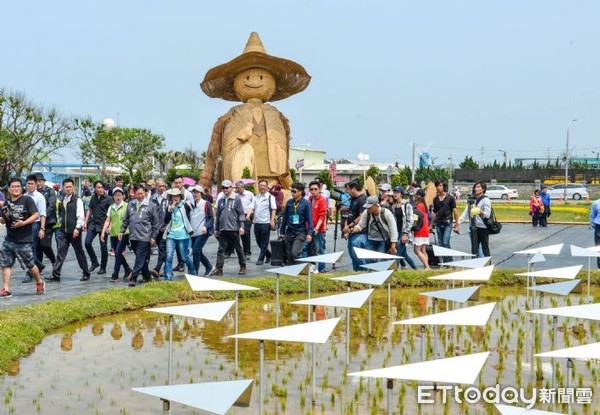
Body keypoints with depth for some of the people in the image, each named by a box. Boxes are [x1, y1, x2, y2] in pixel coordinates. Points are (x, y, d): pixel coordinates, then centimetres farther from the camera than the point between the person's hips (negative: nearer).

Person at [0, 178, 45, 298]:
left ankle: (40, 282, 28)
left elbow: (36, 215, -13)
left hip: (24, 240, -5)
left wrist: (23, 222, -24)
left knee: (30, 265, 4)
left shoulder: (27, 200, -6)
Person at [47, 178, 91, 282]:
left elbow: (80, 216, -13)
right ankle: (55, 275, -3)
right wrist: (60, 220, 10)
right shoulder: (62, 201, 11)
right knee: (60, 252, -1)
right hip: (63, 230, 5)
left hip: (74, 231, -5)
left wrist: (77, 228, -21)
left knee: (79, 252, 5)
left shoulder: (77, 201, -7)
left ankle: (86, 274, 18)